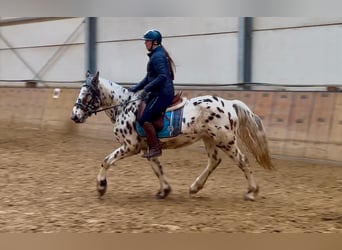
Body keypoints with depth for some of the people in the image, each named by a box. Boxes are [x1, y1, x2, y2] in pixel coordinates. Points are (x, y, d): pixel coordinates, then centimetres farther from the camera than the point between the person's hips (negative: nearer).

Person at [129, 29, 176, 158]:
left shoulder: (157, 56, -14)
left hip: (163, 94, -11)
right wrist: (135, 89, 19)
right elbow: (149, 77, 24)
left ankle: (155, 148, -10)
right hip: (158, 93, 11)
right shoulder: (156, 55, 18)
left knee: (145, 119, -16)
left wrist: (147, 88, -21)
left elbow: (162, 76, -24)